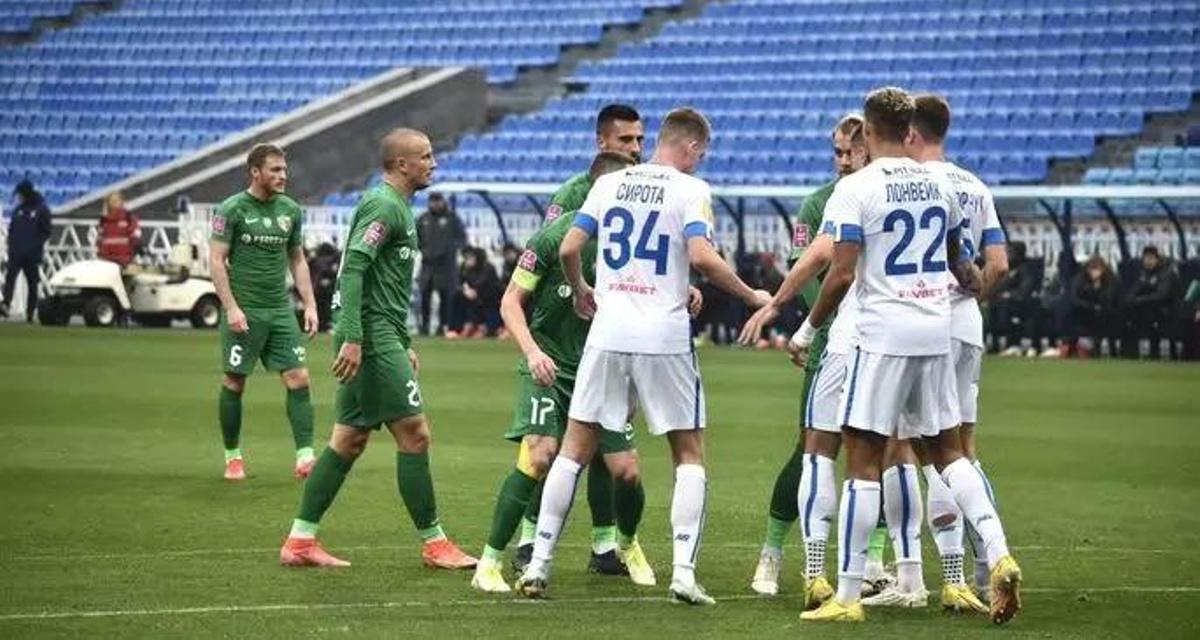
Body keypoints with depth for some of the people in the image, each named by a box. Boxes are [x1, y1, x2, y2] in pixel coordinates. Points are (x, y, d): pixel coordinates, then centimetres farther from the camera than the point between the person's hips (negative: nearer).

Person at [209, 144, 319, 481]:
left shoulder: (290, 210, 9)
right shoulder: (232, 209, -7)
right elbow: (216, 260, -8)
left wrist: (310, 304, 10)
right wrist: (231, 308, -16)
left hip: (280, 310, 4)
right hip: (243, 312, -4)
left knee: (299, 378, -6)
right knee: (234, 383, 2)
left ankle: (304, 457, -7)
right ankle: (233, 456, 16)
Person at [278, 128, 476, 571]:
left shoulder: (395, 206, 20)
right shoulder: (384, 206, -12)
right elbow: (353, 267, -21)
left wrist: (404, 345, 27)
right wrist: (352, 338, -26)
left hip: (380, 338, 11)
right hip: (373, 338, -11)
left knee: (349, 440, 10)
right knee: (413, 434, -7)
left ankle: (300, 541, 11)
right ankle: (433, 543, -1)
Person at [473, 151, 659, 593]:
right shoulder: (555, 235, -13)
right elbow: (511, 301, -7)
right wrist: (532, 351, -21)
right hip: (548, 367, -4)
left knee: (626, 470, -3)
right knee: (539, 456, -23)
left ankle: (628, 545, 30)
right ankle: (489, 563, -12)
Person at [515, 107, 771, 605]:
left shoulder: (609, 183, 9)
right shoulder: (691, 190, -3)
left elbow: (568, 249, 5)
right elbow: (702, 256, -16)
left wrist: (581, 293, 24)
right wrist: (753, 297, -4)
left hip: (608, 334, 3)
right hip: (665, 338, -3)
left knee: (575, 449, 10)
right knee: (689, 455, 8)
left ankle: (538, 565, 6)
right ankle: (683, 572, -4)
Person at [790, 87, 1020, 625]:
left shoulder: (856, 189, -9)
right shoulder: (939, 184, 10)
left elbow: (842, 274, -13)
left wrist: (807, 331, -1)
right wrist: (972, 281, 49)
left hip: (884, 336, -6)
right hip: (937, 332, 6)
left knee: (863, 460, -2)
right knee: (947, 450, 16)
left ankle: (848, 596, -1)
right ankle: (998, 556, 0)